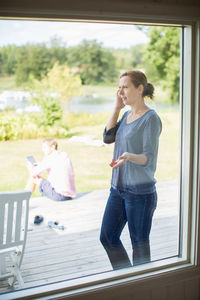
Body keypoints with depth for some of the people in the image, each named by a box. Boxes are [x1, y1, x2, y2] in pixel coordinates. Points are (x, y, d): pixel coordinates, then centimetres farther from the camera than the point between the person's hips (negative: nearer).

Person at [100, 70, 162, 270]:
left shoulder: (151, 118, -12)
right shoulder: (127, 115, 12)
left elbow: (149, 157, -18)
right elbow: (108, 138, 2)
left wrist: (128, 156, -38)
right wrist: (117, 108, 2)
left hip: (140, 191, -8)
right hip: (118, 188, 9)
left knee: (139, 244, 4)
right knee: (107, 237, 14)